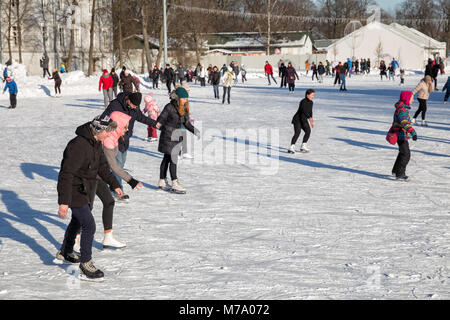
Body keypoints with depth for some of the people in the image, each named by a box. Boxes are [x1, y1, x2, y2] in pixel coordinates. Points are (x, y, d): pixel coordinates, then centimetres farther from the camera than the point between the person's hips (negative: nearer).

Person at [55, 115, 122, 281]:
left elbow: (102, 166, 18)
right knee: (89, 225, -11)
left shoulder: (96, 143, 2)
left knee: (78, 221, 25)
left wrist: (114, 184, 21)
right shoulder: (79, 145, -28)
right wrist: (64, 202, -32)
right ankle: (85, 267, -2)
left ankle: (64, 253, 46)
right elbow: (66, 174, -30)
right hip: (73, 192, -10)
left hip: (83, 191, 10)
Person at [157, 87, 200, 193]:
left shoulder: (184, 108, 6)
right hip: (168, 137, -7)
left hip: (177, 137, 7)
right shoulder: (169, 107, -15)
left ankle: (162, 181, 22)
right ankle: (175, 183, -8)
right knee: (173, 159, -9)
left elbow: (186, 123, 11)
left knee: (167, 159, 14)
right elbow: (161, 119, -13)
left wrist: (195, 131, 2)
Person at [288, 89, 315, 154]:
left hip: (304, 120, 9)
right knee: (297, 132, -21)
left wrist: (311, 122, 25)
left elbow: (310, 112, 19)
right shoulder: (303, 102, -21)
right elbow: (304, 110, -37)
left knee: (308, 131, 6)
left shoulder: (310, 102, 6)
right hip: (297, 119, -9)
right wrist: (310, 118, -48)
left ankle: (303, 146, 18)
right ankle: (292, 147, -26)